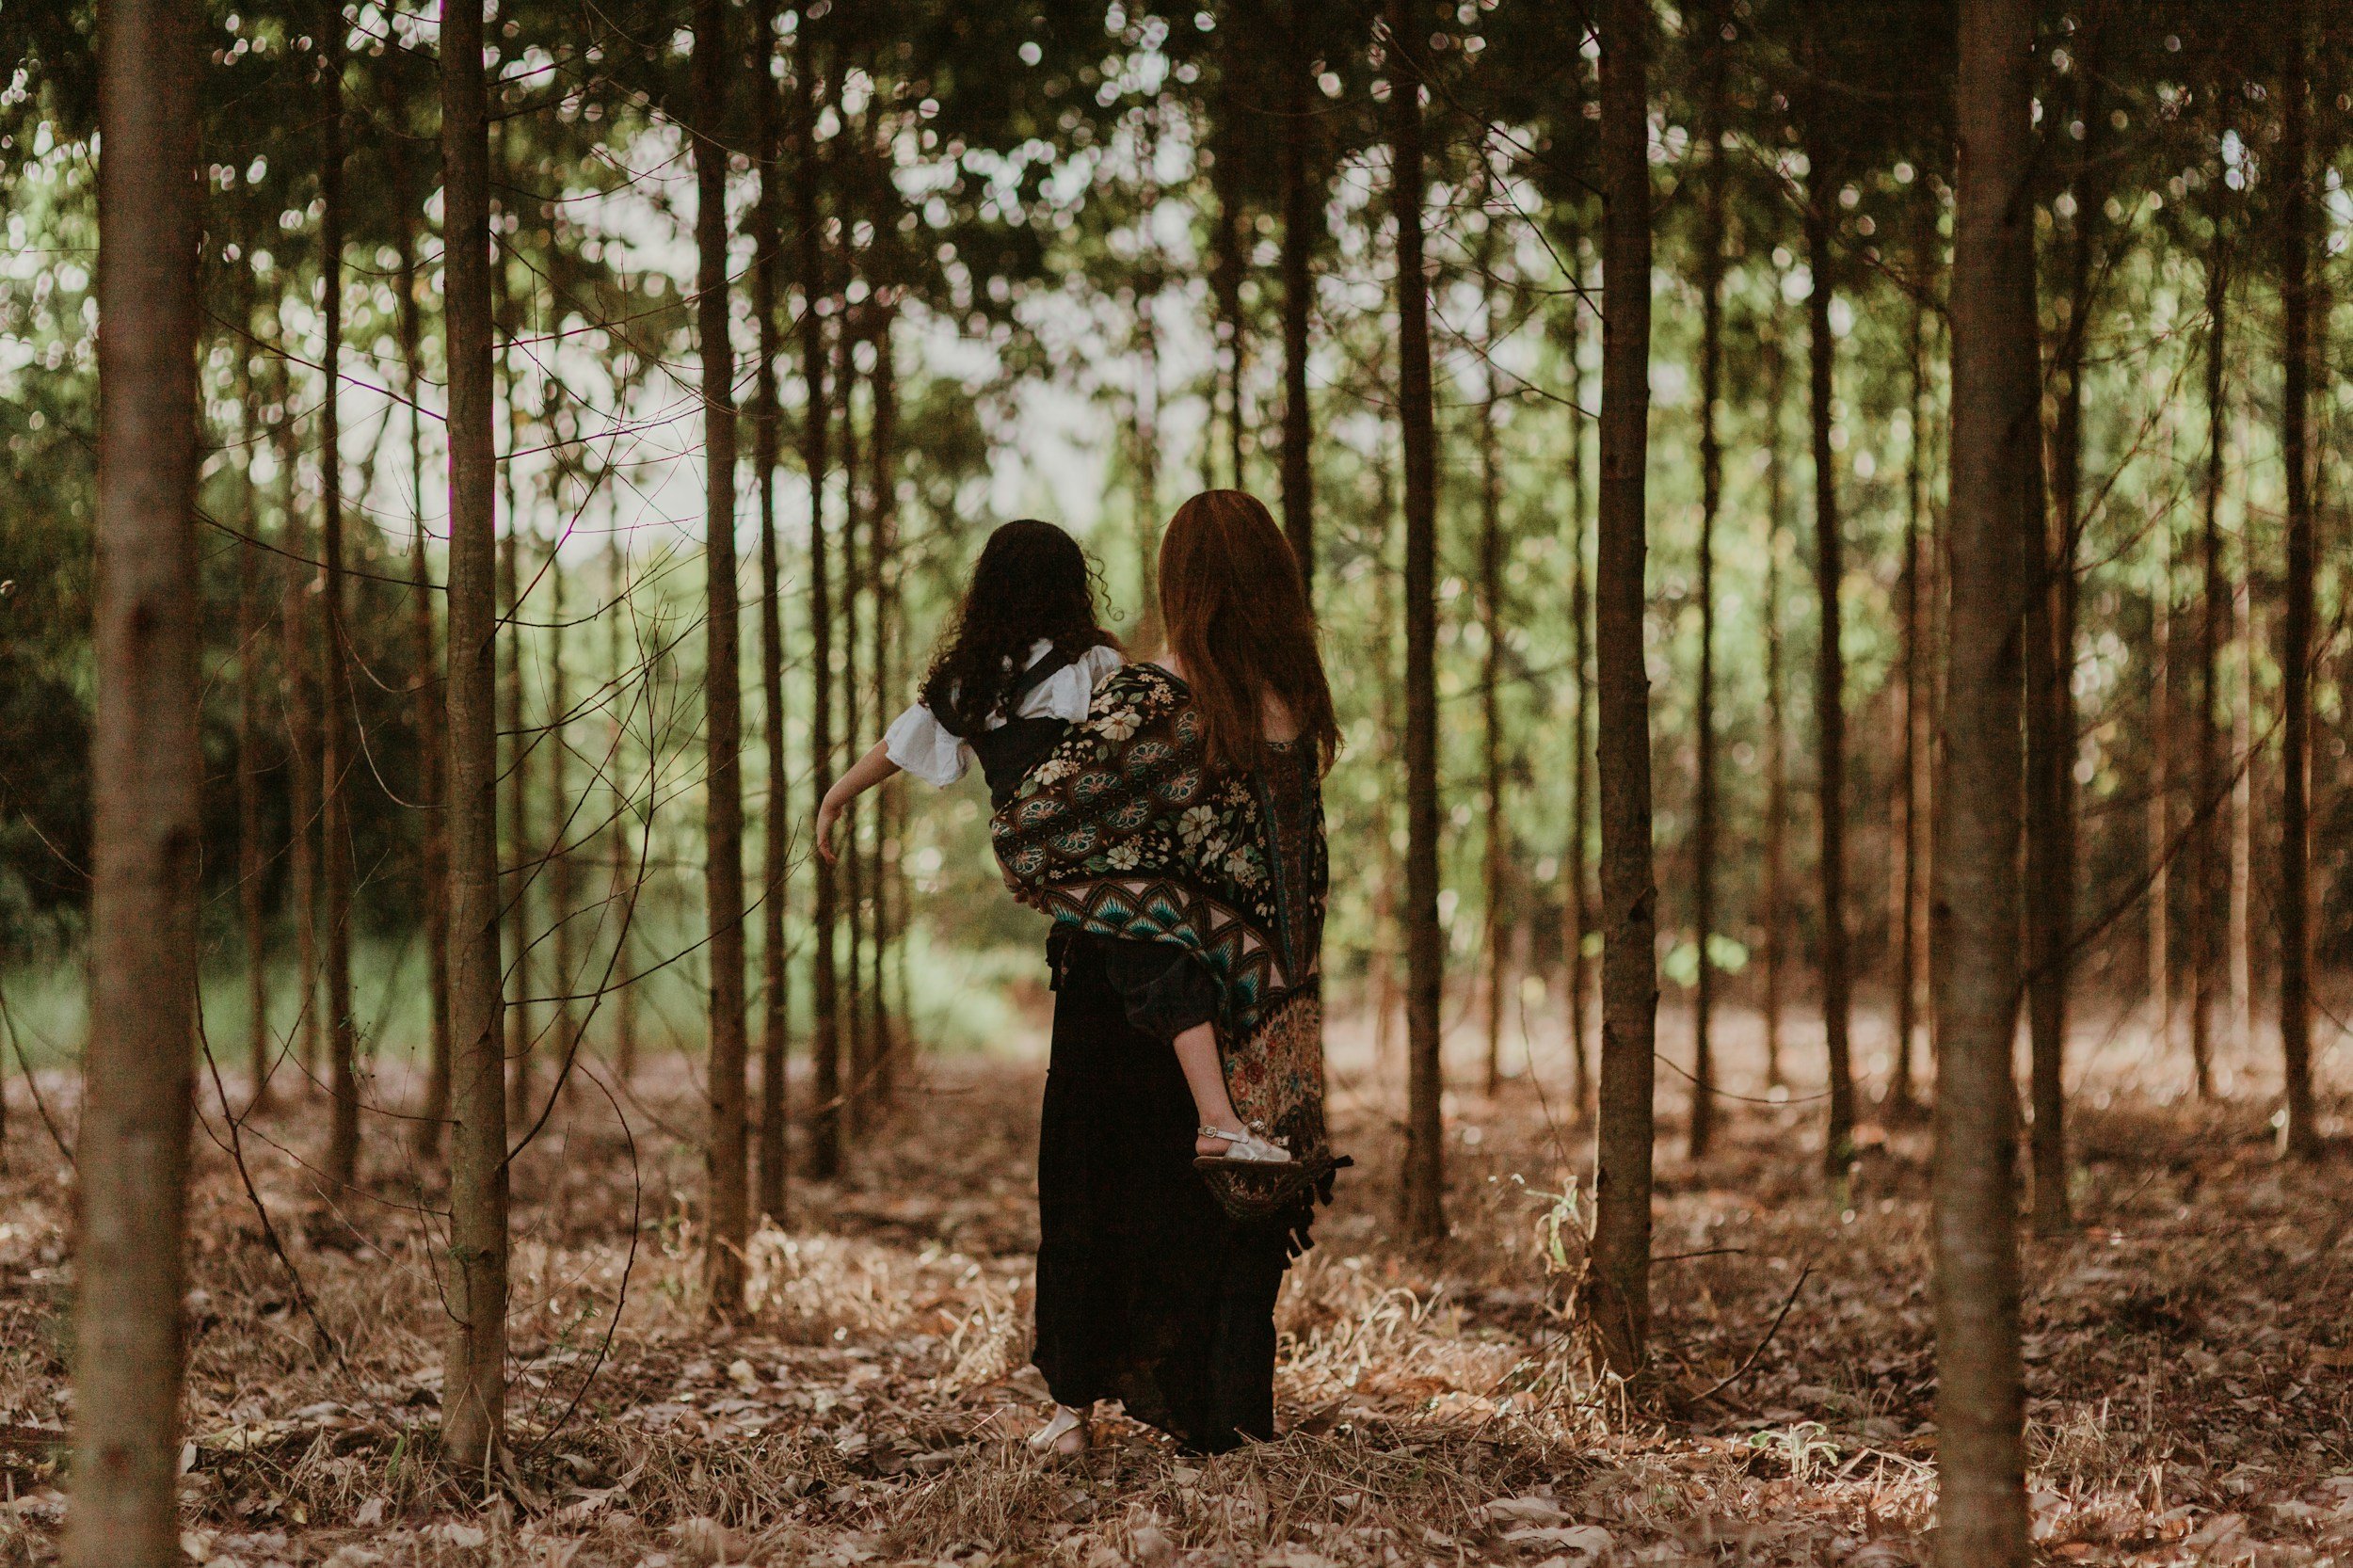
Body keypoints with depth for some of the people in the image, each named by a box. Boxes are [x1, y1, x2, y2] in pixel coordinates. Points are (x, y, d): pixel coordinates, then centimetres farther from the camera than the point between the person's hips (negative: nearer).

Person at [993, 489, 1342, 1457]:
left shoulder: (1149, 701, -17)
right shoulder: (1297, 699, -2)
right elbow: (1306, 861, 9)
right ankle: (1227, 1418, 14)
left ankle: (1078, 1399, 18)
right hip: (1261, 1000, 4)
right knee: (1237, 1205, 11)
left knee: (1103, 1188, 10)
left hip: (1127, 988, -4)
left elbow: (1025, 826, -19)